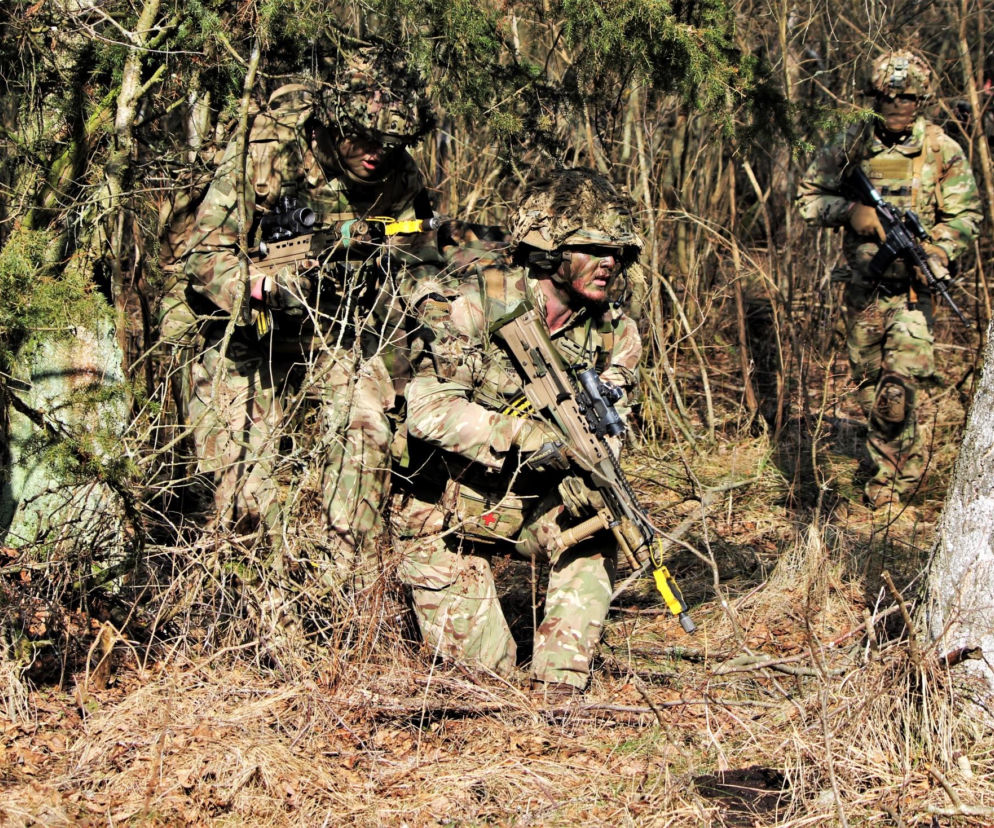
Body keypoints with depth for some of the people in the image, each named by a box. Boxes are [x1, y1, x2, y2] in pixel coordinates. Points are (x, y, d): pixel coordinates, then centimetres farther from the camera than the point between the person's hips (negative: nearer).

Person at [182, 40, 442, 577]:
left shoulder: (399, 178, -11)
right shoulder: (265, 153, -23)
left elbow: (414, 270, 1)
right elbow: (204, 256, -24)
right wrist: (266, 286, -42)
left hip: (340, 330, 3)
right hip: (249, 329, -2)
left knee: (363, 427, -18)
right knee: (240, 473, -6)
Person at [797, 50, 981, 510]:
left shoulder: (942, 151, -4)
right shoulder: (851, 145, 1)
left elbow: (964, 216, 1)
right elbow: (808, 196, 6)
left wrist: (938, 252, -17)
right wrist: (850, 211, -13)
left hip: (913, 285, -3)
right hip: (863, 285, 3)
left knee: (900, 387, -15)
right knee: (868, 384, 12)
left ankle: (901, 476, 1)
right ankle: (884, 466, 30)